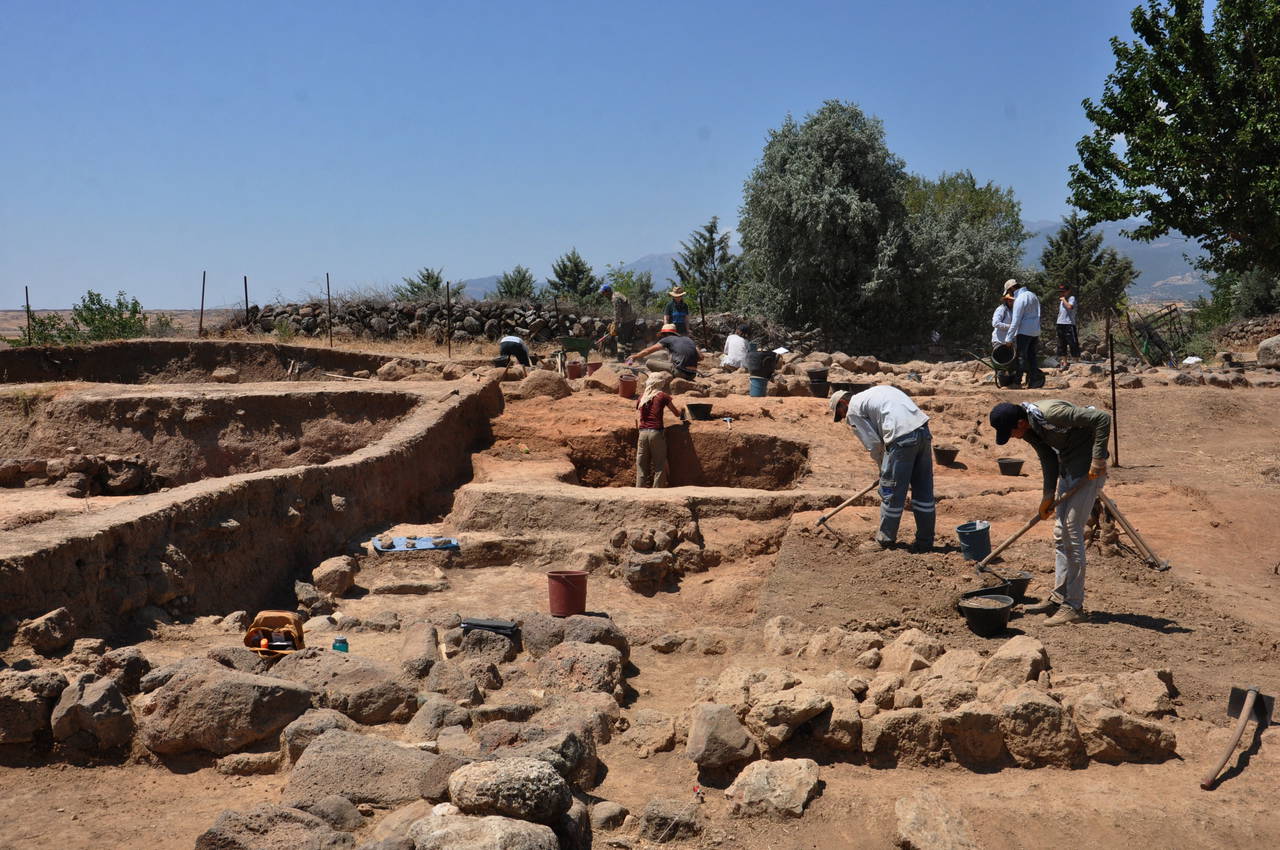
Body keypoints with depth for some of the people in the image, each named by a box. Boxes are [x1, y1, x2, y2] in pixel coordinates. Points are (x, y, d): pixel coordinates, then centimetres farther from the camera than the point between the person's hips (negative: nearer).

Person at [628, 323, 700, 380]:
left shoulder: (668, 339, 8)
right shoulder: (688, 339, 21)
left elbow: (648, 351, 14)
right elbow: (700, 357, 15)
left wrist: (634, 358, 27)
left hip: (680, 372, -6)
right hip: (692, 375, 6)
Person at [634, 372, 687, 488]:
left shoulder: (642, 397, 13)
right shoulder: (662, 396, 0)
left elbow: (638, 418, 10)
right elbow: (677, 413, 10)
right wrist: (682, 411, 31)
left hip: (642, 433, 4)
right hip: (656, 432, -4)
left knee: (641, 466, 8)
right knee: (659, 466, 3)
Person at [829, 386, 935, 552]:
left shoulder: (853, 409, 6)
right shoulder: (876, 391, 29)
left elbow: (873, 443, 2)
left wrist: (882, 467, 18)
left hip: (902, 438, -8)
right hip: (923, 430, 8)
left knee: (891, 492, 8)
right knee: (924, 491, 13)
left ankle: (885, 539, 21)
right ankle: (925, 541, 20)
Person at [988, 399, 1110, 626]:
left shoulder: (1051, 413, -28)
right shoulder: (1029, 429, 0)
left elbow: (1103, 418, -26)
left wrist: (1097, 459, -26)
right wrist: (1048, 495, 2)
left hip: (1088, 468, -9)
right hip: (1068, 468, 9)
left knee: (1072, 532, -10)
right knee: (1060, 533, 10)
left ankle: (1074, 606, -4)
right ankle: (1059, 598, 18)